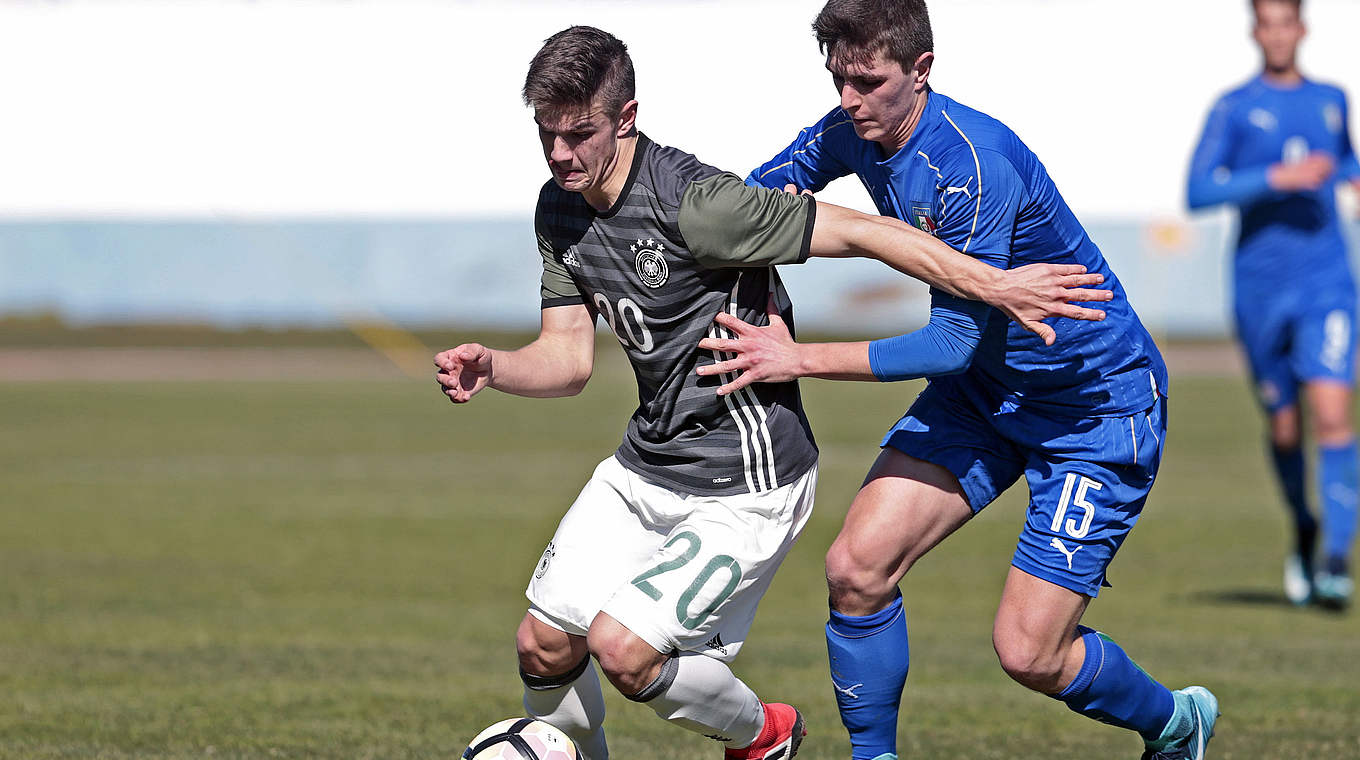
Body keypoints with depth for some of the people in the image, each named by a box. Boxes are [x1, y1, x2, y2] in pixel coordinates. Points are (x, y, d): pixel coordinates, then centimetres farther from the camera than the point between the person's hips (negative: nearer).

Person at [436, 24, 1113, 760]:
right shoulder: (559, 210, 0)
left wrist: (998, 286, -20)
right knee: (543, 644, 1)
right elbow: (569, 356, 4)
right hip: (643, 468, 8)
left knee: (622, 646, -18)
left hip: (743, 485, -8)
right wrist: (492, 368, -18)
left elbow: (862, 232, -22)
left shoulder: (693, 202, -25)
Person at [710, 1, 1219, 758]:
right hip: (985, 388, 7)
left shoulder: (974, 165, -31)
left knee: (1028, 651, -9)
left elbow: (954, 340, -29)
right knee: (856, 567, -10)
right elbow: (758, 192, 15)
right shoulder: (851, 135, -6)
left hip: (1099, 402, -7)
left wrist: (801, 360, -28)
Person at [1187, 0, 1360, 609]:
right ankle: (1304, 531, 34)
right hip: (1260, 286, -1)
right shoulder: (1234, 109, 0)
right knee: (1284, 428, 8)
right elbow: (1198, 192, -10)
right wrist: (1278, 177, -19)